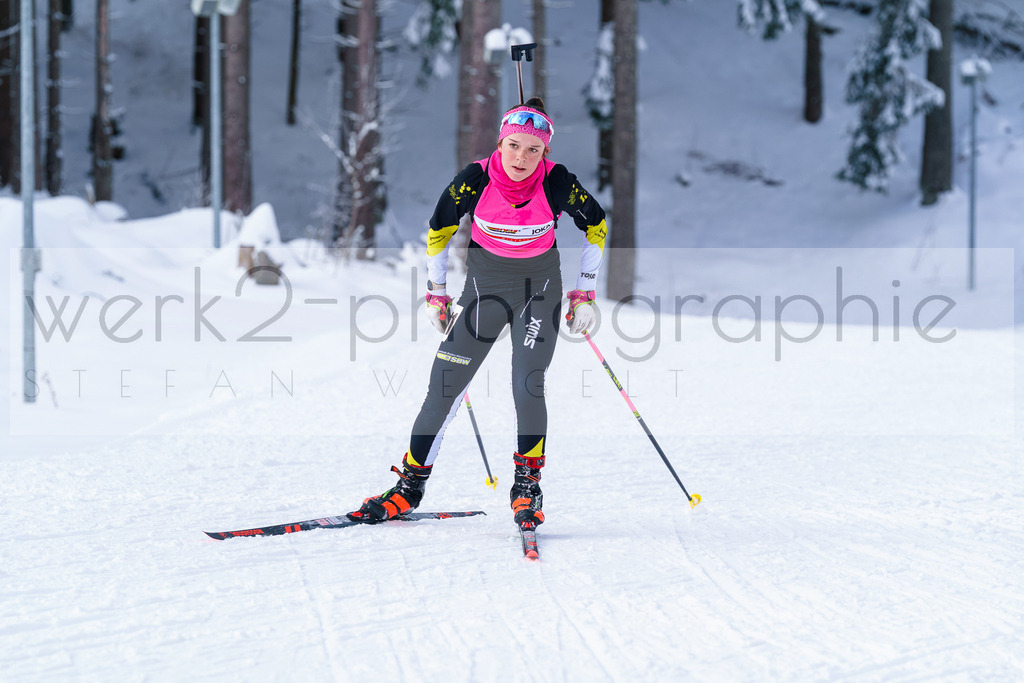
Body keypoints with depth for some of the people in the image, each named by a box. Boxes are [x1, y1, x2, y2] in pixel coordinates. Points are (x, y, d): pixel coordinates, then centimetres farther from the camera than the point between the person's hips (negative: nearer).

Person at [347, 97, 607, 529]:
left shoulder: (557, 184, -19)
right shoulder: (475, 180, -19)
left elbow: (595, 225, -2)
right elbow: (438, 230, -2)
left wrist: (584, 294, 0)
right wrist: (436, 294, 4)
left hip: (540, 286, -1)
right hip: (484, 283, 1)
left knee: (527, 386, -14)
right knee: (445, 383, -2)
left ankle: (528, 486, 3)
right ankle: (410, 485, 9)